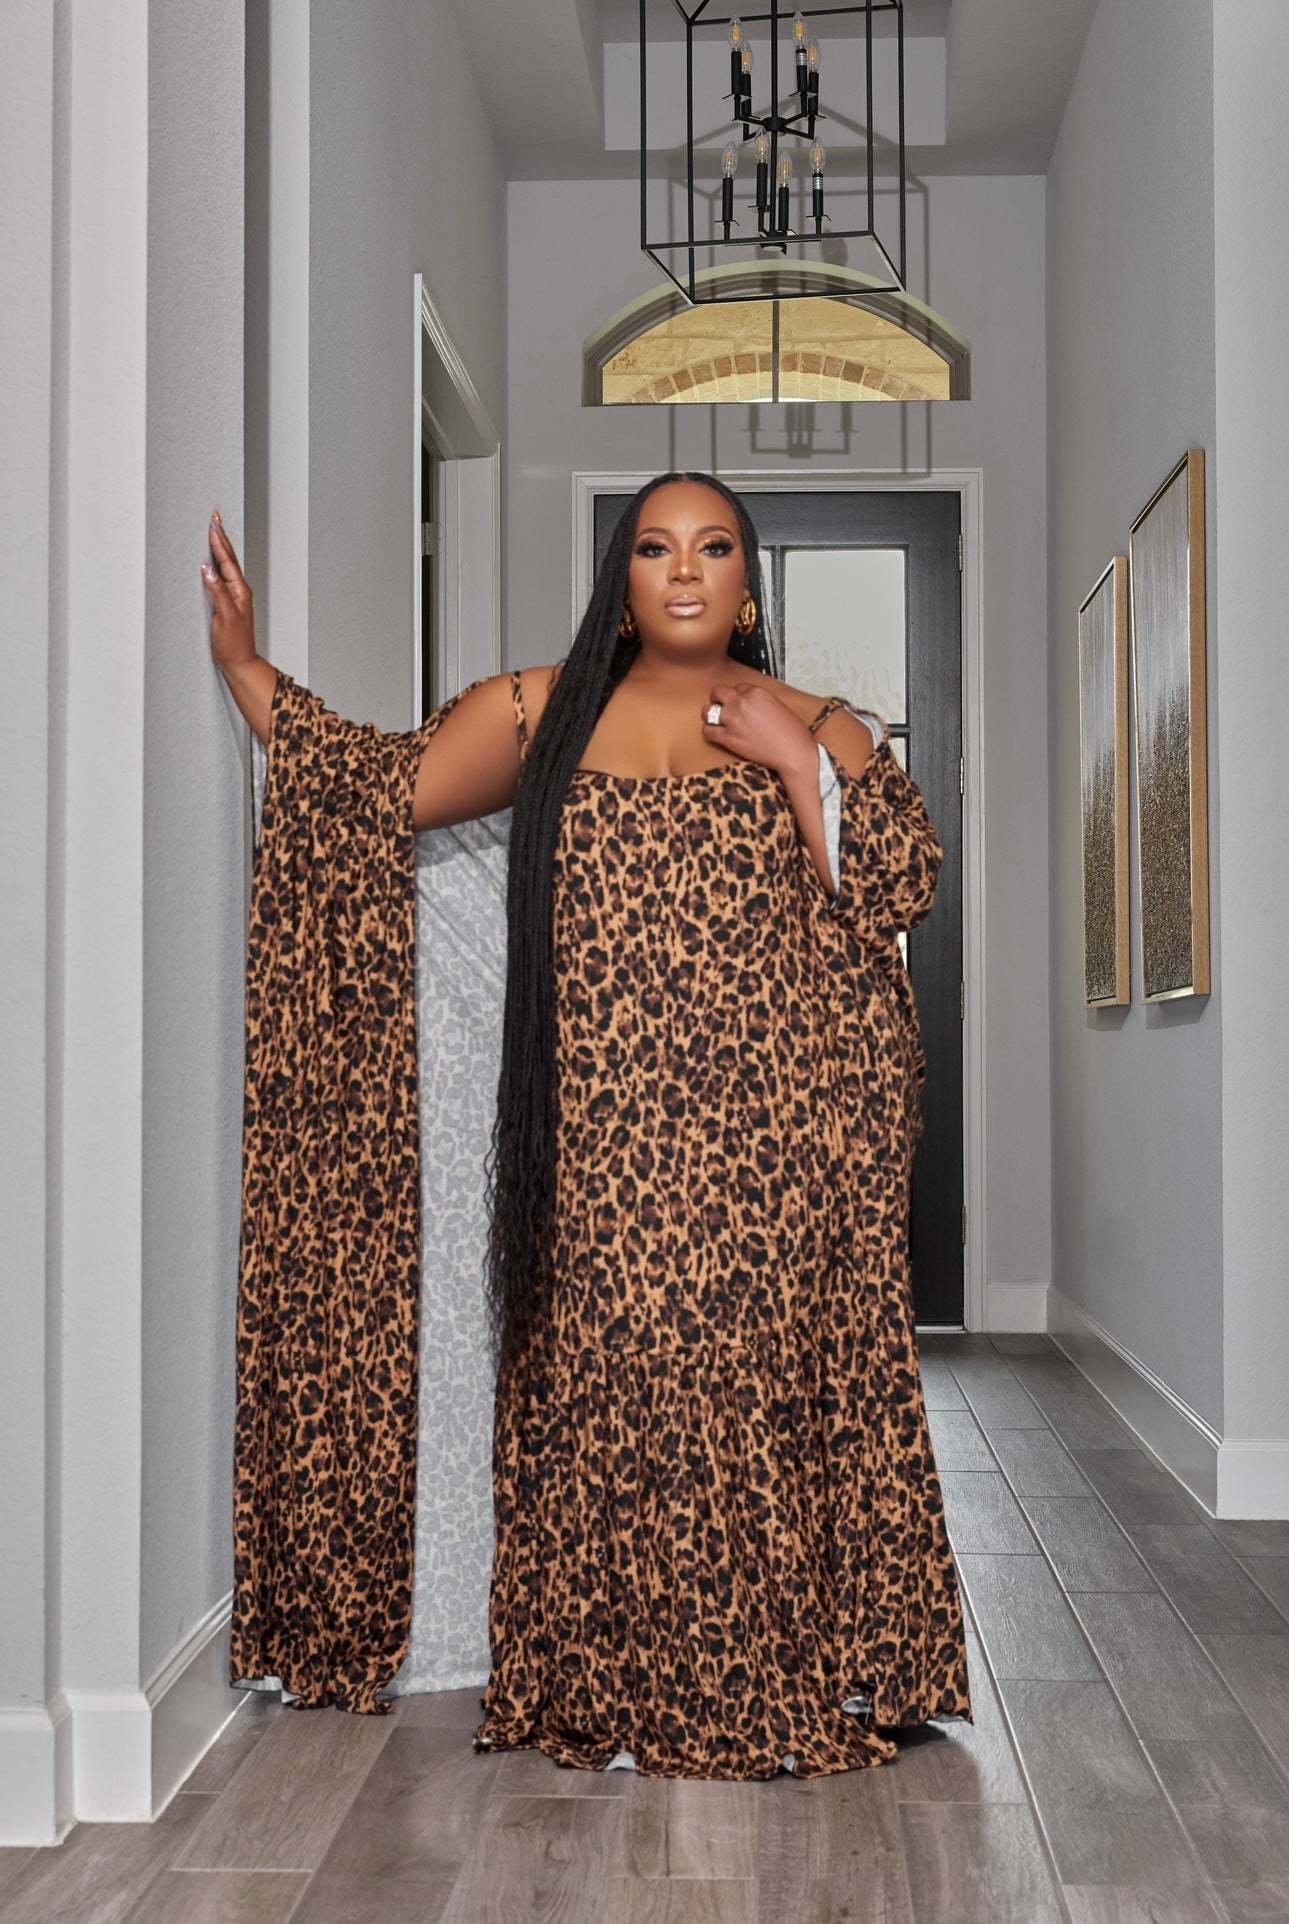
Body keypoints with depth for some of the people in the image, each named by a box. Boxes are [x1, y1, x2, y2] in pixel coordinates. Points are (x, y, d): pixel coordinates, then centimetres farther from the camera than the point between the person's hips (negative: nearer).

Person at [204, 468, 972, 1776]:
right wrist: (241, 660, 5)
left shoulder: (818, 729, 9)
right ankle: (617, 1689, 15)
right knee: (608, 1381, 1)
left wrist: (797, 759, -9)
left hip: (779, 1132, -1)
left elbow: (901, 892, -1)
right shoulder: (542, 712, 12)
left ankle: (793, 1681, 15)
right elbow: (378, 787, 9)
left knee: (772, 1379, 0)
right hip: (607, 1141, 1)